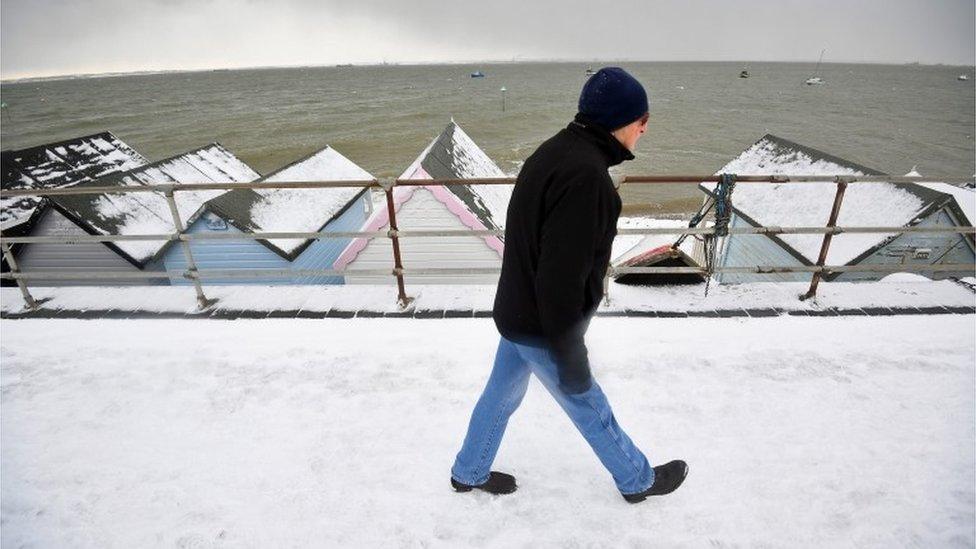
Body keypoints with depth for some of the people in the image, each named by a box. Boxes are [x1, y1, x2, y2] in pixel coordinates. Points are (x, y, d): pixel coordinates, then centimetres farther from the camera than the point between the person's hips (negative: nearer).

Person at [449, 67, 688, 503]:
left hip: (518, 311, 9)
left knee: (502, 393, 24)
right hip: (542, 328, -8)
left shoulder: (555, 152, 3)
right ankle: (638, 480, 42)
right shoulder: (584, 174, -28)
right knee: (590, 409, 15)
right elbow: (562, 279, -30)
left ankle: (469, 473, 45)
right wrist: (572, 357, -19)